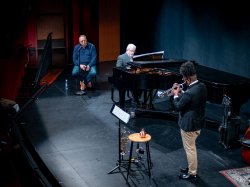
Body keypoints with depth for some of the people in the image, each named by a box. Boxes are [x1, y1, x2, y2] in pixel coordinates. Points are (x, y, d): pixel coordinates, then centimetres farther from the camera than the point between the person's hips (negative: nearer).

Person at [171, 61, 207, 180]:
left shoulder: (189, 93, -31)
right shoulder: (202, 86, -4)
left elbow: (178, 107, -18)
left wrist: (176, 95, -3)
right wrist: (181, 92, 6)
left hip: (189, 125, -9)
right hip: (198, 122, 9)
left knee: (190, 149, 9)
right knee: (191, 147, 25)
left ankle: (192, 173, 24)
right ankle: (191, 167, 41)